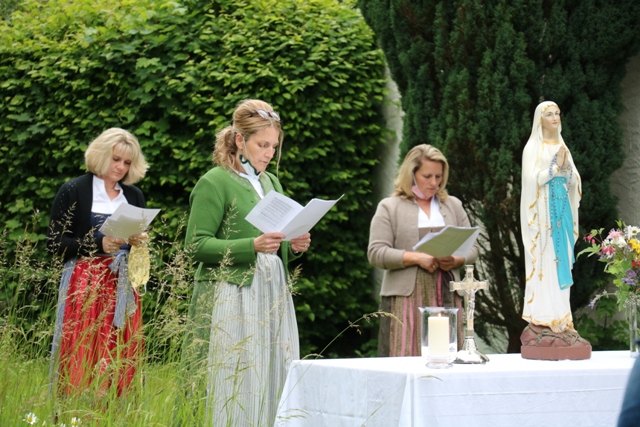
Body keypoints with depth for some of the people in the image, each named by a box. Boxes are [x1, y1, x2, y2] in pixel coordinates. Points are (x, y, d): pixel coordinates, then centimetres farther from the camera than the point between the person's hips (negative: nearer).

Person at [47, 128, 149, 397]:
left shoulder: (134, 196, 14)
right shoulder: (73, 191, 0)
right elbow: (55, 242, -4)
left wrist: (140, 242, -3)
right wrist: (99, 245, -16)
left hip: (123, 287, 4)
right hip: (86, 283, -4)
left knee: (123, 359, -1)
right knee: (82, 358, -8)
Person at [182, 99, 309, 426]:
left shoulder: (272, 183, 18)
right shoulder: (214, 183, -4)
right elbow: (197, 244, -11)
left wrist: (293, 247, 4)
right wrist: (252, 245, -21)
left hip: (274, 295, 7)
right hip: (233, 297, -7)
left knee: (276, 383, 3)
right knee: (237, 389, -8)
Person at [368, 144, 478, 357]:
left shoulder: (453, 205, 18)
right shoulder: (389, 207, 6)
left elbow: (472, 249, 16)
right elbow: (376, 253, -4)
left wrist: (455, 261, -7)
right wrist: (417, 258, -14)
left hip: (447, 298, 4)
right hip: (406, 298, -3)